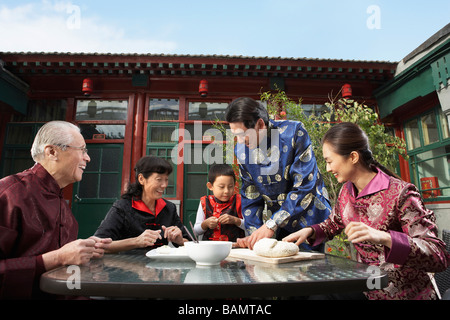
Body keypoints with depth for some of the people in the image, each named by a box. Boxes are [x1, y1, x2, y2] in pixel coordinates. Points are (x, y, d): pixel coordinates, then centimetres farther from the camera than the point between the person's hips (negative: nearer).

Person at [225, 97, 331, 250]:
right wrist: (254, 233, -8)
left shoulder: (293, 133, -20)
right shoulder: (241, 150, -4)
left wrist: (271, 225, -26)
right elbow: (250, 196, 3)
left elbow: (304, 187, -24)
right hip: (276, 222, 4)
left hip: (308, 218, -3)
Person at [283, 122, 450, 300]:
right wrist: (310, 231, -4)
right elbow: (333, 224, 15)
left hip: (404, 293, -5)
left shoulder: (399, 193, -20)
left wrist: (384, 238, -38)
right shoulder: (346, 191, -1)